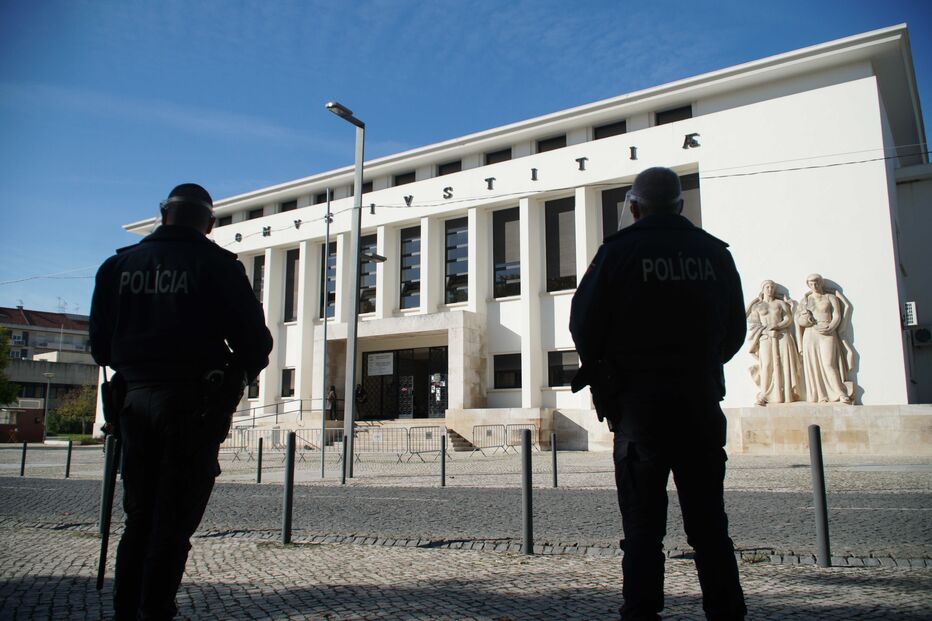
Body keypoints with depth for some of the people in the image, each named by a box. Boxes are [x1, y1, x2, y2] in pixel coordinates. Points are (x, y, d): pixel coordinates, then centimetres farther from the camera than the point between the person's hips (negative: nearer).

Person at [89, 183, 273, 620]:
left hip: (135, 400, 5)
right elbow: (254, 342, -7)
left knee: (139, 516, 16)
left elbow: (100, 345, 12)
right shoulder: (217, 265, -4)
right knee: (175, 519, 2)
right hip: (193, 404, -4)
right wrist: (234, 380, 11)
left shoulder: (118, 264, 9)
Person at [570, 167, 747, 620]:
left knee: (643, 523, 4)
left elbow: (584, 327, -4)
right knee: (708, 522, 12)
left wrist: (606, 375, 14)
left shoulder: (619, 251, -5)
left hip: (639, 401, -3)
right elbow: (734, 331, 13)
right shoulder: (714, 252, 6)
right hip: (701, 401, 3)